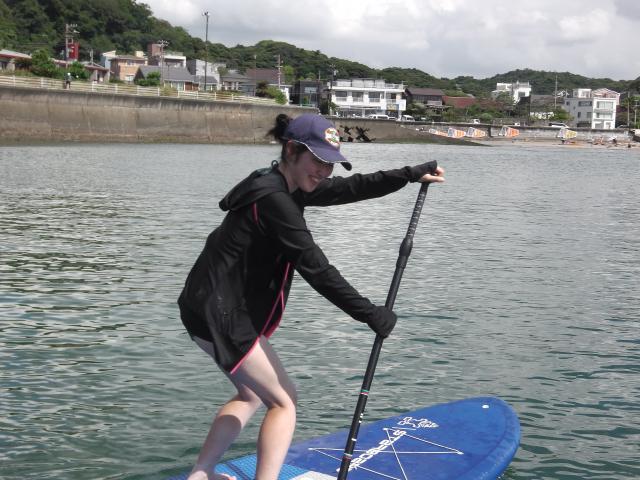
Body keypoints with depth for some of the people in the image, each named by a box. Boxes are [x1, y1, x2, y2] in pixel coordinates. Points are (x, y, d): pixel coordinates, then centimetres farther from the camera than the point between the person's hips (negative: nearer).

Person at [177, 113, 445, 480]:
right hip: (220, 314, -10)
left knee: (253, 395, 25)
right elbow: (315, 269, -24)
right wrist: (370, 314, -19)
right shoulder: (274, 200, -23)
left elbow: (352, 188, 12)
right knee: (283, 401, -1)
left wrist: (412, 174, 10)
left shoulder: (287, 187, 6)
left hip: (219, 308, 10)